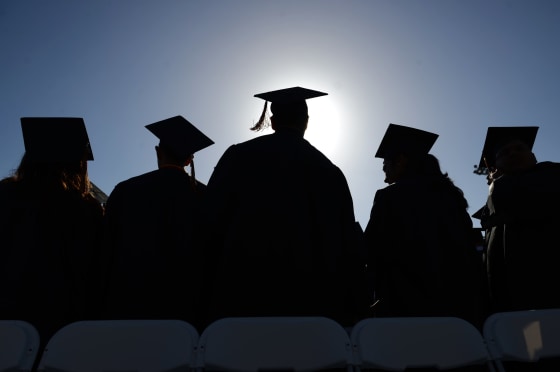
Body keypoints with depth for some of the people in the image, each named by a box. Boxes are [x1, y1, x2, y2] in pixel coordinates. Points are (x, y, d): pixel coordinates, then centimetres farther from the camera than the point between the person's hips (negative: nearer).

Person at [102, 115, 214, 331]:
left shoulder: (124, 192, -2)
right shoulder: (203, 196, -3)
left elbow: (108, 251, 3)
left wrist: (111, 306, 15)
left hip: (129, 305, 0)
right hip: (188, 308, 0)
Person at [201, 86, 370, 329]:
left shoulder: (237, 157, 2)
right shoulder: (329, 172, 3)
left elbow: (211, 222, 3)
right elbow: (348, 245, 5)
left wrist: (207, 293, 12)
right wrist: (351, 307, 14)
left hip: (242, 289, 0)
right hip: (313, 298, 1)